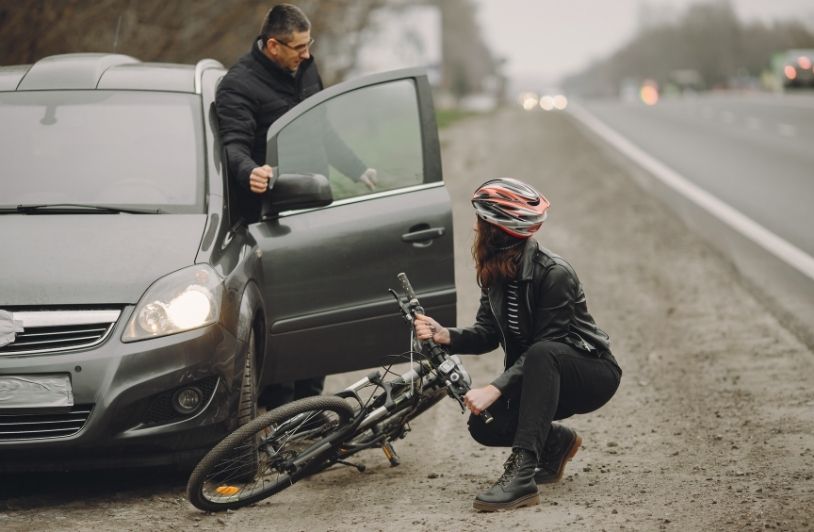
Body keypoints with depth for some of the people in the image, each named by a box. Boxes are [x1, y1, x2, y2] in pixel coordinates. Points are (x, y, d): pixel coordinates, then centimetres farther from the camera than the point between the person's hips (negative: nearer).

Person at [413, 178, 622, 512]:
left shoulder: (553, 273, -24)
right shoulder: (495, 274, -1)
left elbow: (545, 345, -28)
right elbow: (487, 334, -1)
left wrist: (494, 389, -35)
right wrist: (444, 336, -21)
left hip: (592, 374, -7)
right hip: (538, 379, 7)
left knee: (541, 354, -39)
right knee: (483, 424, -17)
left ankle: (523, 475, -44)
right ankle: (555, 443, 13)